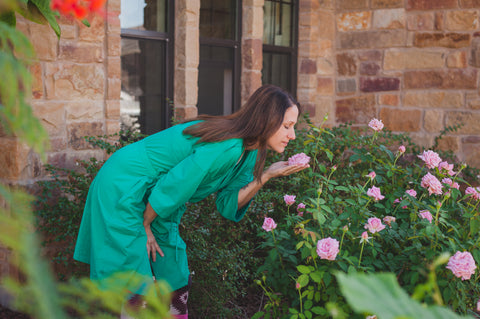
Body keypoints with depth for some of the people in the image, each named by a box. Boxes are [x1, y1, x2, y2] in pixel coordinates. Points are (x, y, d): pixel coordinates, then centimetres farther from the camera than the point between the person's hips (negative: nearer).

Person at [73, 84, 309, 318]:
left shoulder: (249, 152, 1)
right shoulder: (227, 147, -29)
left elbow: (228, 205, -1)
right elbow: (170, 187, -24)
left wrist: (266, 175, -11)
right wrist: (145, 226, -9)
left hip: (151, 200, 9)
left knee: (177, 282, 10)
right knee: (138, 291, -9)